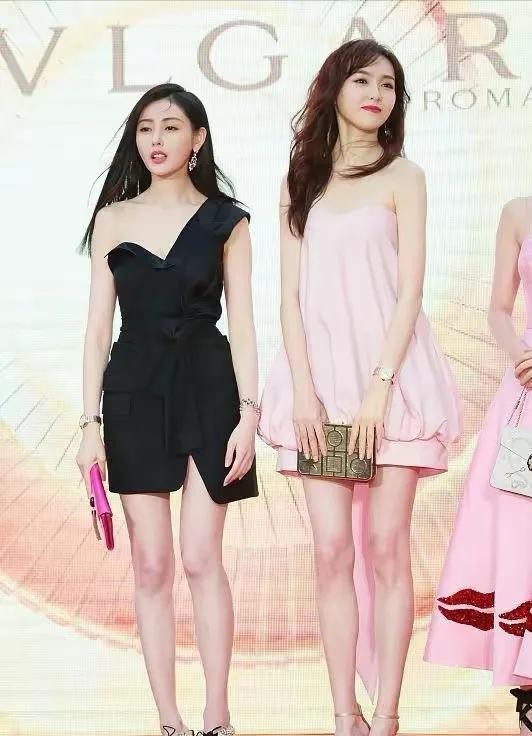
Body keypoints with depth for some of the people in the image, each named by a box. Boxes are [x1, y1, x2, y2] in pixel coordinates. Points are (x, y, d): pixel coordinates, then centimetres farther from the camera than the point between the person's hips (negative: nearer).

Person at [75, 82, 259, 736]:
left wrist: (249, 412, -8)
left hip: (207, 388, -2)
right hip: (134, 392, 2)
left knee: (201, 558, -6)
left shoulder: (224, 220, 4)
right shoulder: (113, 218, 8)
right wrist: (90, 422, 0)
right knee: (151, 565, 1)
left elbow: (242, 323, 2)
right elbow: (98, 325, 7)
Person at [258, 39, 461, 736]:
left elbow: (410, 290, -2)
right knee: (332, 550, -1)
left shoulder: (402, 177, 5)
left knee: (385, 546, -3)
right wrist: (304, 389, -5)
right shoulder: (300, 181, 13)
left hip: (389, 375, -2)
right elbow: (291, 294, 7)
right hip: (318, 379, 2)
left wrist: (379, 387, -12)